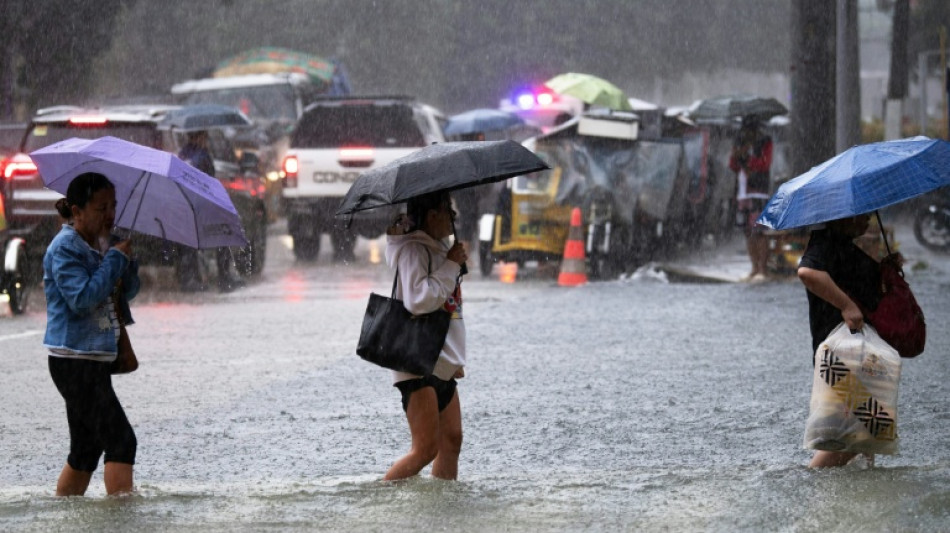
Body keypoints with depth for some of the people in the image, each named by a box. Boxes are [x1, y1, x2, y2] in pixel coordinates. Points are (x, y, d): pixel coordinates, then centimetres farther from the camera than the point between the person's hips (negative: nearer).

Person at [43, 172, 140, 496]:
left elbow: (126, 292, 18)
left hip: (93, 360, 10)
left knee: (86, 450, 14)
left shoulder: (92, 247, 16)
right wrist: (116, 258, -17)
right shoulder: (65, 247, -13)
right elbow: (83, 298, -24)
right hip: (74, 360, -10)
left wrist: (127, 262, -2)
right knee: (120, 441, -15)